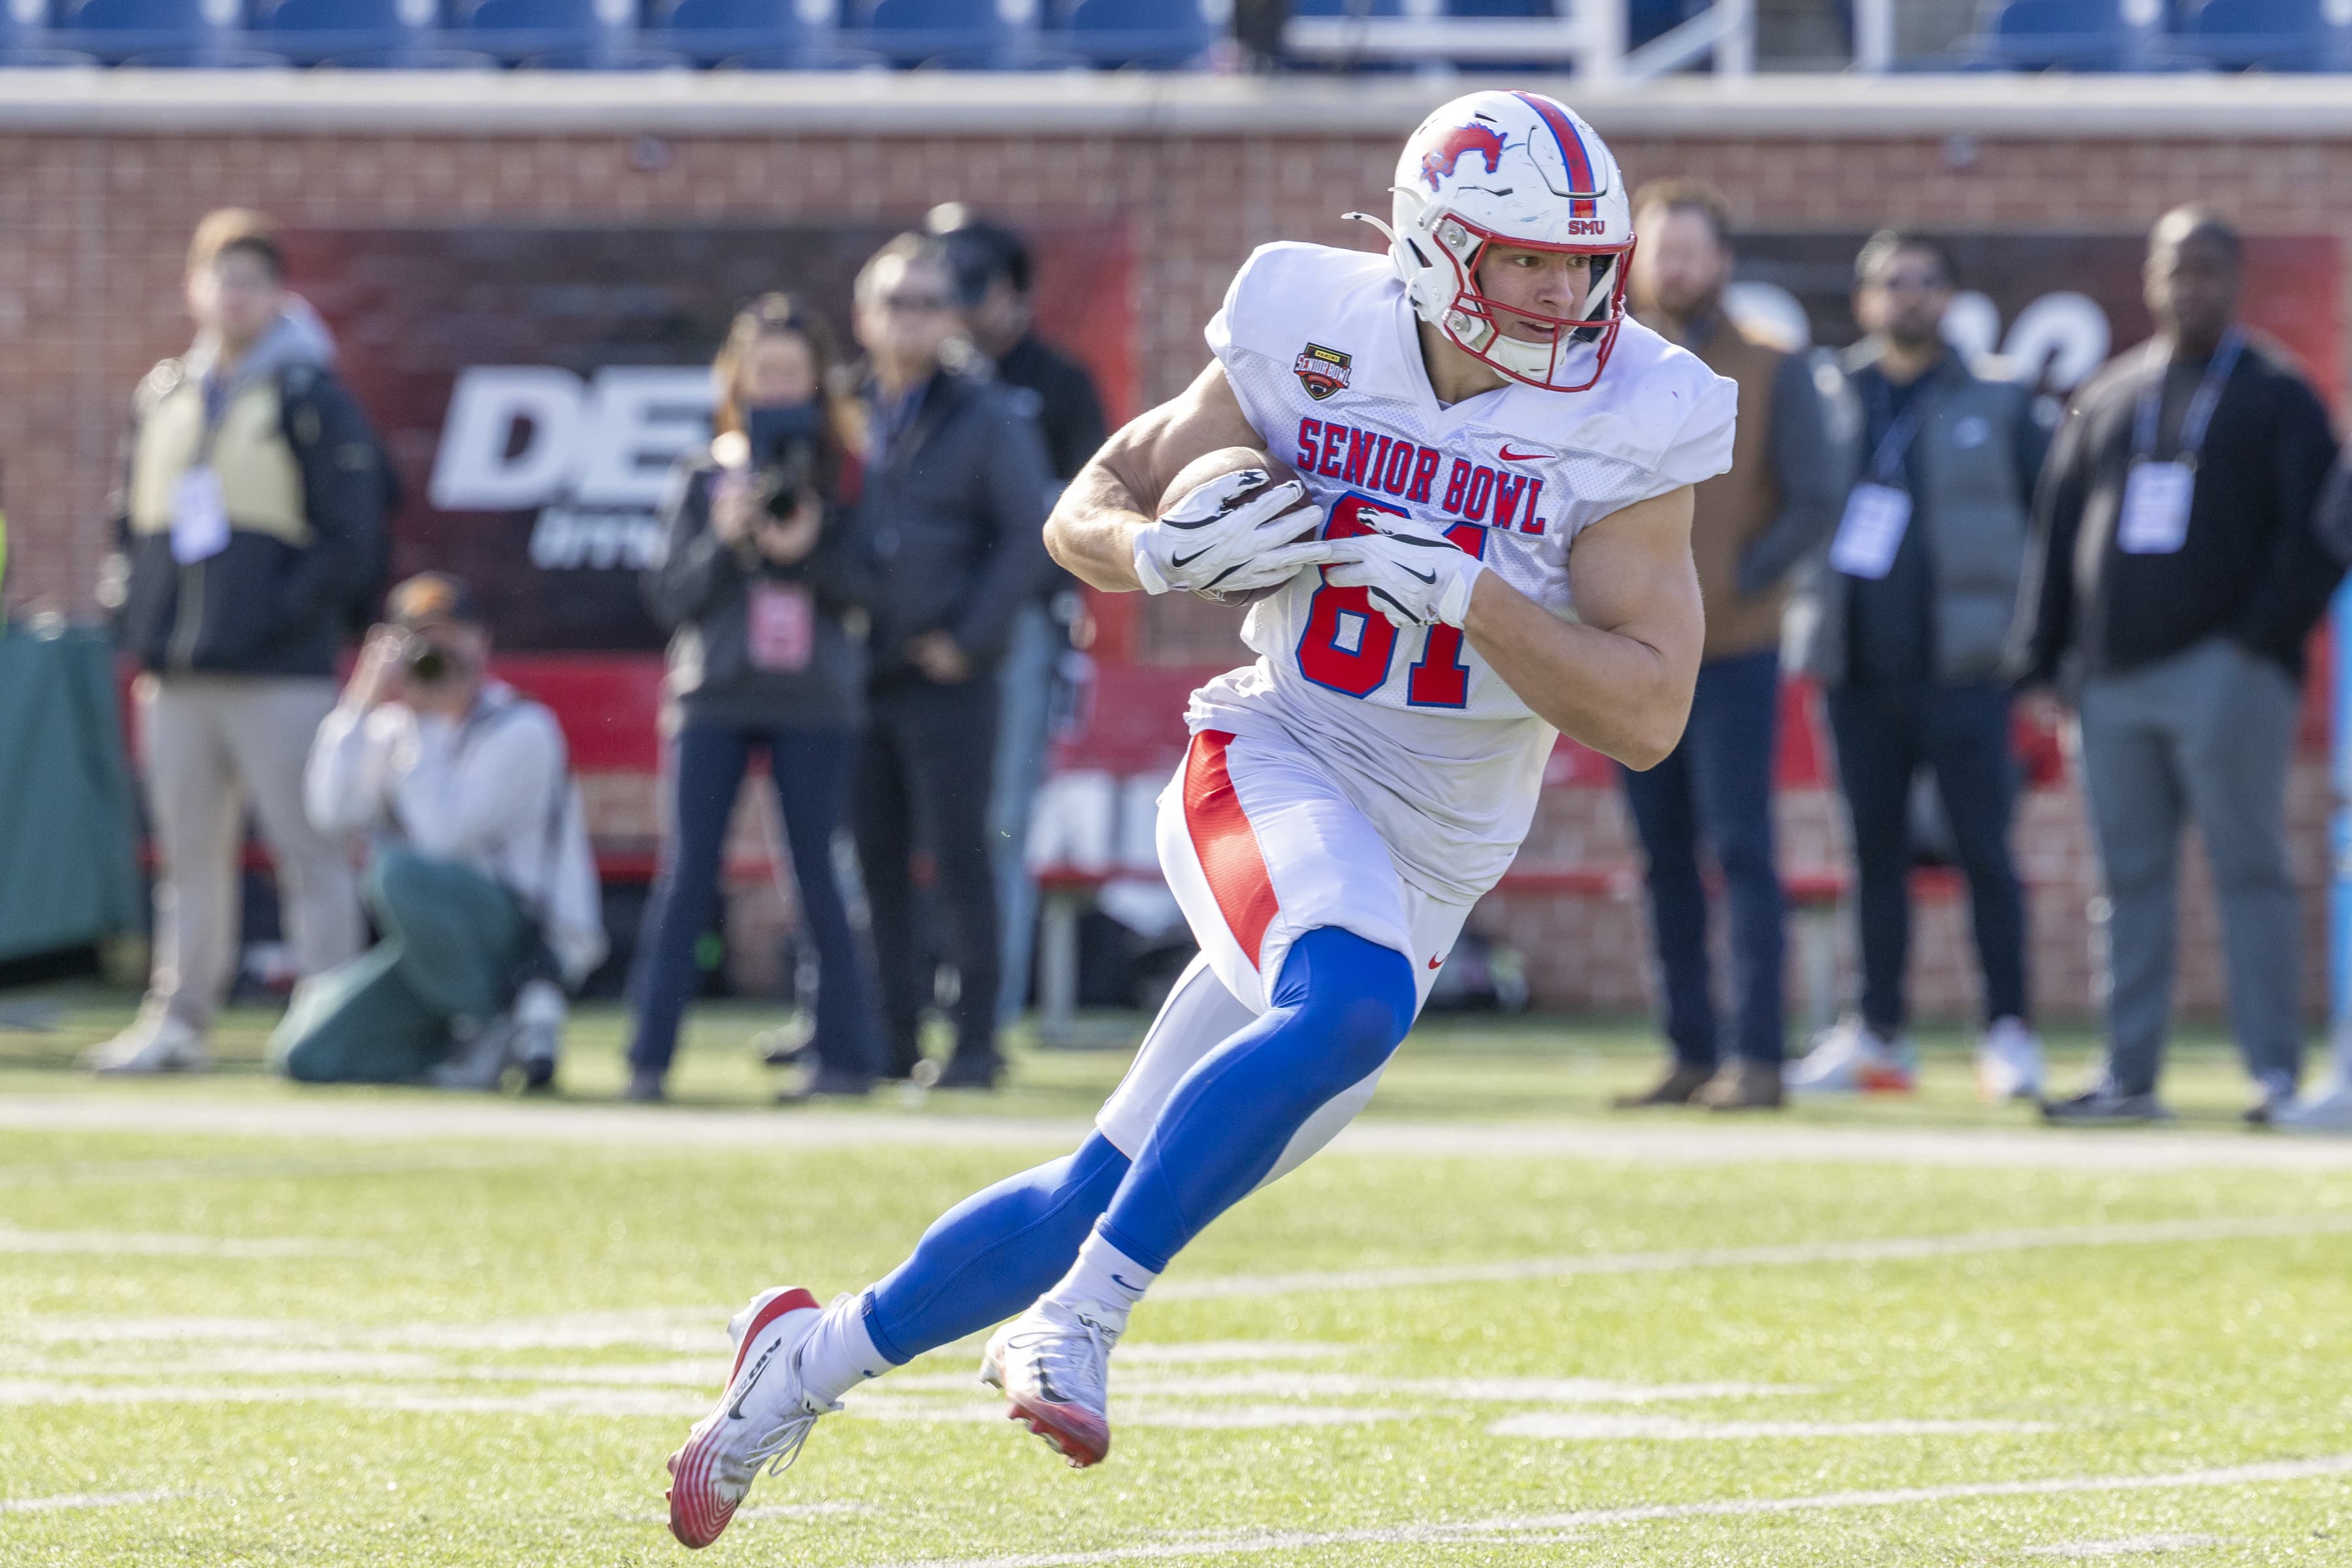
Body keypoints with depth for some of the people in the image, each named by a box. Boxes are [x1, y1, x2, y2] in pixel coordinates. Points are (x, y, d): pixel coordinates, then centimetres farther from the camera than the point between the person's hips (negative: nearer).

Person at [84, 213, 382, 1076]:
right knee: (188, 851, 11)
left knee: (308, 849, -6)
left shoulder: (310, 396, -2)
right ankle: (178, 1019, 16)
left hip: (278, 676, -6)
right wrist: (131, 612, 7)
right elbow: (131, 519, 22)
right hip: (177, 677, 6)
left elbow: (351, 536, -6)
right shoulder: (163, 397, 15)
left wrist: (283, 614, -12)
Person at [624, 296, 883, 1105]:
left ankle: (847, 1054, 7)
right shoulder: (704, 476, 8)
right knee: (685, 878, -4)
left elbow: (869, 587, 0)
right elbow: (667, 596, 5)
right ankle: (649, 1058, -3)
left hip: (816, 703, -1)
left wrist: (809, 551, -16)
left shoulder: (840, 472, 5)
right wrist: (723, 540, -10)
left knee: (818, 878, 1)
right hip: (712, 697, 1)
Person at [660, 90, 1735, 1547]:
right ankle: (1081, 1318, -27)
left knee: (1103, 1202, 5)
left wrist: (1469, 594, -27)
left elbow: (1648, 715, -15)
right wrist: (1165, 549, -20)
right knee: (1352, 1004, -37)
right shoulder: (1315, 341, -7)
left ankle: (820, 1355, 25)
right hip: (1278, 771, -2)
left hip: (1426, 867, 2)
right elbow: (1089, 509, 4)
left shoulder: (1629, 427, -10)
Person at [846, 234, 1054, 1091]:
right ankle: (893, 1038, 10)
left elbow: (1029, 536, -5)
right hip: (859, 676, 4)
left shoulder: (988, 418, -1)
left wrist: (970, 640, -9)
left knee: (960, 860, -4)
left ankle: (975, 1043, -1)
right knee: (877, 864, 5)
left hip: (947, 678, -4)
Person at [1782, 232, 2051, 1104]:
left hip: (1961, 667, -3)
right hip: (1858, 667, 3)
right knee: (1876, 851, 6)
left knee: (1984, 850, -6)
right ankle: (1878, 1035, 11)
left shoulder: (1997, 409, 7)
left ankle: (2009, 1032, -3)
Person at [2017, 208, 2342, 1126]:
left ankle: (2277, 1073, -8)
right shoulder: (2106, 399, 18)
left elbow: (2315, 531, -3)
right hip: (2113, 677, 5)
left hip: (2225, 672, -5)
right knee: (2130, 877, 5)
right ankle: (2129, 1076, 8)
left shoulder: (2278, 398, 4)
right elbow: (2058, 530, 18)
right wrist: (2045, 663, 10)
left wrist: (2268, 632, -13)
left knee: (2249, 869, -8)